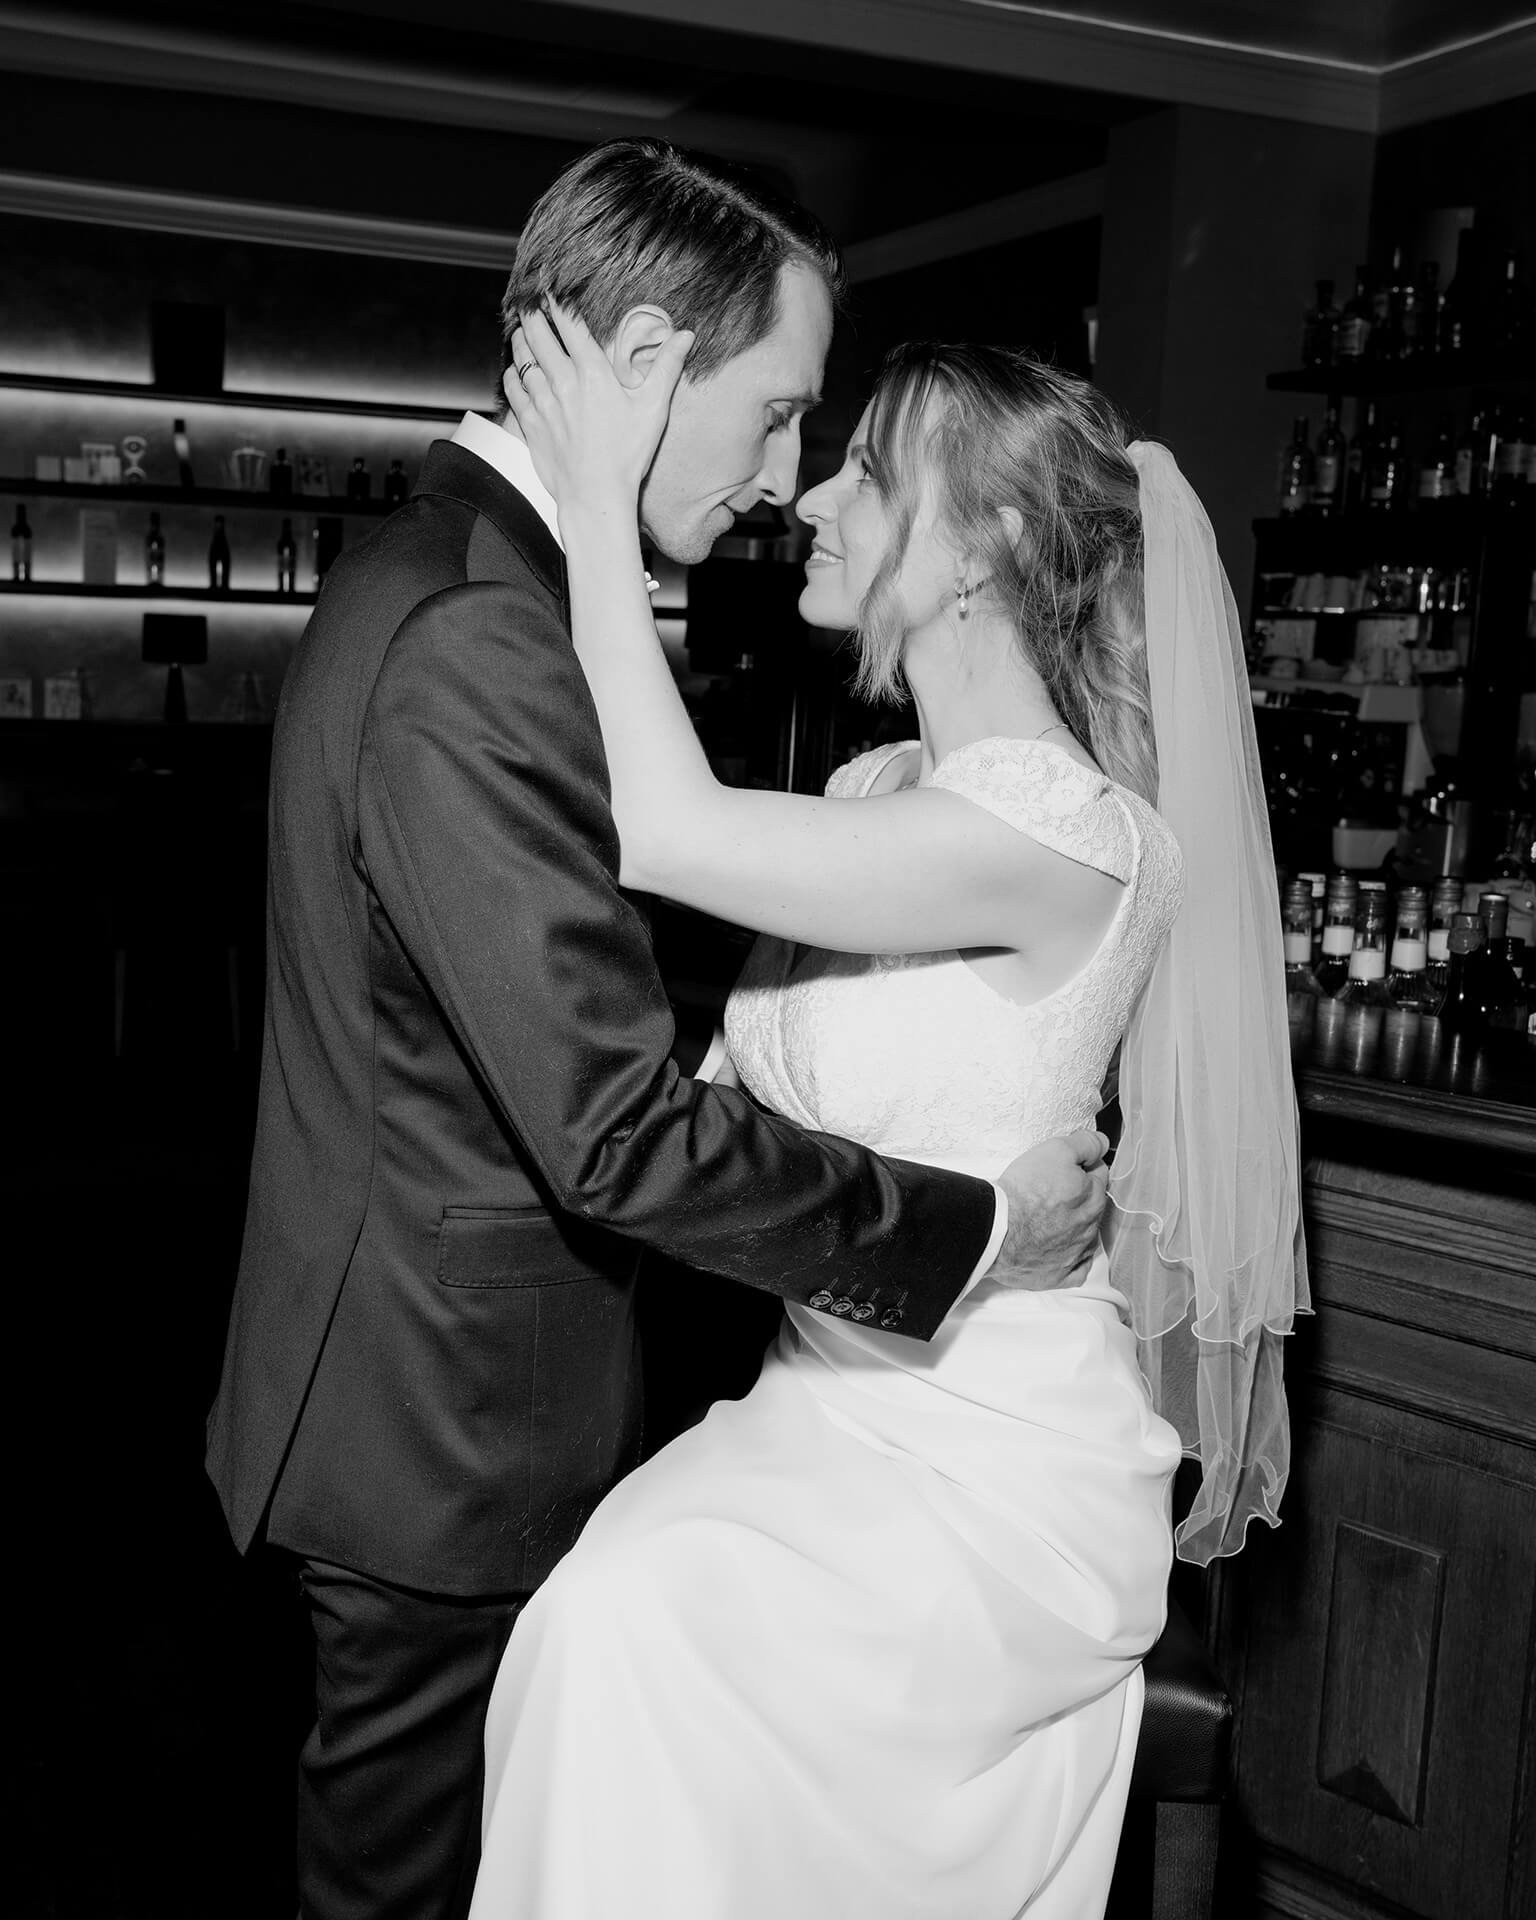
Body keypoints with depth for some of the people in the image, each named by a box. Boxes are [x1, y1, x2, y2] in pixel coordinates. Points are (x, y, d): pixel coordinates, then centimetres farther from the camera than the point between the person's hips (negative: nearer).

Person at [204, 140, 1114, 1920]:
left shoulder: (414, 569, 6)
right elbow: (620, 1131, -29)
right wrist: (976, 1227, -18)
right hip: (453, 1434, -9)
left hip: (412, 1381, 9)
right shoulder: (480, 653, -28)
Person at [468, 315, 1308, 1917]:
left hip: (989, 1479, -7)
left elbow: (669, 834, -26)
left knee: (639, 1618, -27)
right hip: (833, 1404, 7)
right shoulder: (882, 790, 7)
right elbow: (745, 1082, 10)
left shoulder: (1065, 826, -20)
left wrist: (598, 501, -19)